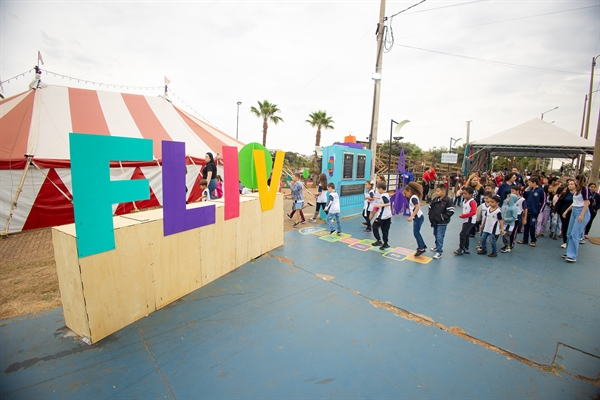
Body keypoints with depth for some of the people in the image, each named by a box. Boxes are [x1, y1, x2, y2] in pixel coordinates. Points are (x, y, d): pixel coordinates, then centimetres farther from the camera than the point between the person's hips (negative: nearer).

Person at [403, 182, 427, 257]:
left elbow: (417, 207, -31)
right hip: (417, 217, 10)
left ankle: (421, 249, 2)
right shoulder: (413, 197, 11)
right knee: (417, 232, 20)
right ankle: (423, 245, 32)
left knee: (416, 233, -4)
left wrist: (412, 216, -36)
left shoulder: (413, 197, -18)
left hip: (418, 217, -10)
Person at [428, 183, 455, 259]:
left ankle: (439, 252, 0)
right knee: (436, 235, 22)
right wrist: (431, 217, 7)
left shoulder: (448, 201, -15)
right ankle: (437, 246, 42)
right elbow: (430, 208, 13)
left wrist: (442, 217, -15)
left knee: (440, 237, -6)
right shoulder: (435, 199, 3)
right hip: (435, 222, 7)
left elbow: (451, 211, -16)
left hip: (442, 223, -7)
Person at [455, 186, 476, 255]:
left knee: (462, 234, -11)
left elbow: (473, 212, -26)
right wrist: (462, 215, 6)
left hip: (470, 221, -9)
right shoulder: (464, 200, 8)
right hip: (465, 220, 9)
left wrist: (463, 215, -23)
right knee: (465, 235, 16)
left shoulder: (472, 202, -18)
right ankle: (466, 249, 27)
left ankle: (461, 249, -2)